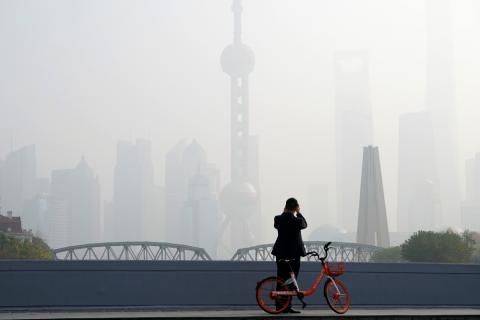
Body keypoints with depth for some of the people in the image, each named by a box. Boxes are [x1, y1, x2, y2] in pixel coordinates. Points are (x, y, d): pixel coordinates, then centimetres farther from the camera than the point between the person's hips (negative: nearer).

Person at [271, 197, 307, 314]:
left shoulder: (278, 219, -4)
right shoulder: (297, 221, -15)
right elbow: (304, 224, 7)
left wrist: (284, 212, 18)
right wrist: (298, 212, 14)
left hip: (280, 253, 4)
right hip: (294, 254, -4)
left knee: (280, 280, 11)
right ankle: (287, 307, 0)